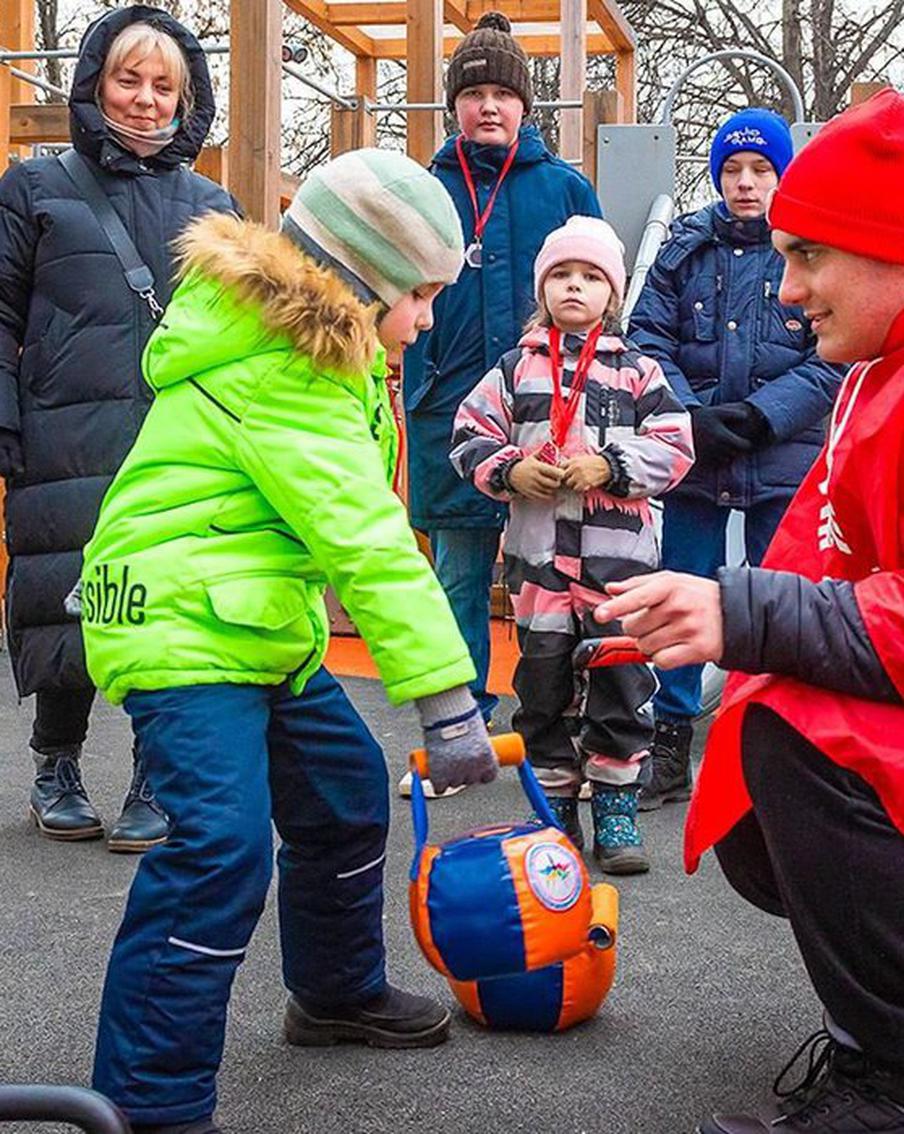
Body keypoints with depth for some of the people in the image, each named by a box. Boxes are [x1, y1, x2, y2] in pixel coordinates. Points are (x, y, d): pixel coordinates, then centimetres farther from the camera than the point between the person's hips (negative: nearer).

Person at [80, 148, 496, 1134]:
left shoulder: (320, 348, 11)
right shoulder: (279, 376, -22)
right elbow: (367, 543, -27)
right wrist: (448, 701, -28)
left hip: (265, 625, 11)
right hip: (182, 630, -11)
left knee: (346, 792, 18)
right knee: (222, 845, -19)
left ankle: (338, 995, 39)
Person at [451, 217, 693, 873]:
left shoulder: (637, 370, 5)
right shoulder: (516, 369, 8)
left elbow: (674, 445, 0)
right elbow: (471, 438, 8)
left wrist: (607, 466, -12)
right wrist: (511, 472, -10)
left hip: (619, 553, -1)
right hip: (539, 552, 1)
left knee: (622, 680, 2)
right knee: (543, 683, 8)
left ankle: (617, 810, 15)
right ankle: (555, 809, 21)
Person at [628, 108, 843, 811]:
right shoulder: (686, 246, 6)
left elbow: (832, 360, -5)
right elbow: (649, 340, 1)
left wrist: (756, 417, -16)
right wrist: (692, 416, -14)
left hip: (785, 461, -1)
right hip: (693, 461, 2)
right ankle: (670, 750, 19)